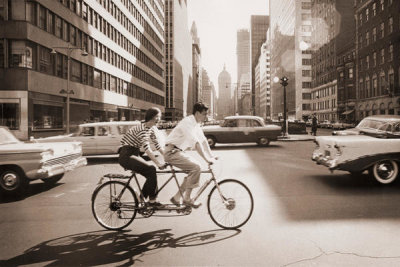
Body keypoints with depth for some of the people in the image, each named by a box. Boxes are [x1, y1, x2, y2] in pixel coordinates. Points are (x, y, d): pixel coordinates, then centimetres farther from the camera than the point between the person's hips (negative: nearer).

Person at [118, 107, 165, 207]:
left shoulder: (152, 128, 7)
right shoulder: (142, 128, -21)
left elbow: (158, 145, 8)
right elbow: (147, 148, -28)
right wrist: (158, 163, -32)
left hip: (135, 154, 9)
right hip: (127, 156, -9)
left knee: (151, 174, -1)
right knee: (151, 170, -21)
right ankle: (152, 199, -9)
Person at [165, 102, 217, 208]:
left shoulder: (196, 124, 10)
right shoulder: (187, 123, -20)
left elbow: (203, 140, 13)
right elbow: (196, 143, -28)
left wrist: (211, 157, 8)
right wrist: (207, 159, -28)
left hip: (178, 151, 10)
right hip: (171, 152, -10)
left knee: (194, 168, 6)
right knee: (196, 167, -19)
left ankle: (177, 197, 11)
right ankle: (187, 199, -8)